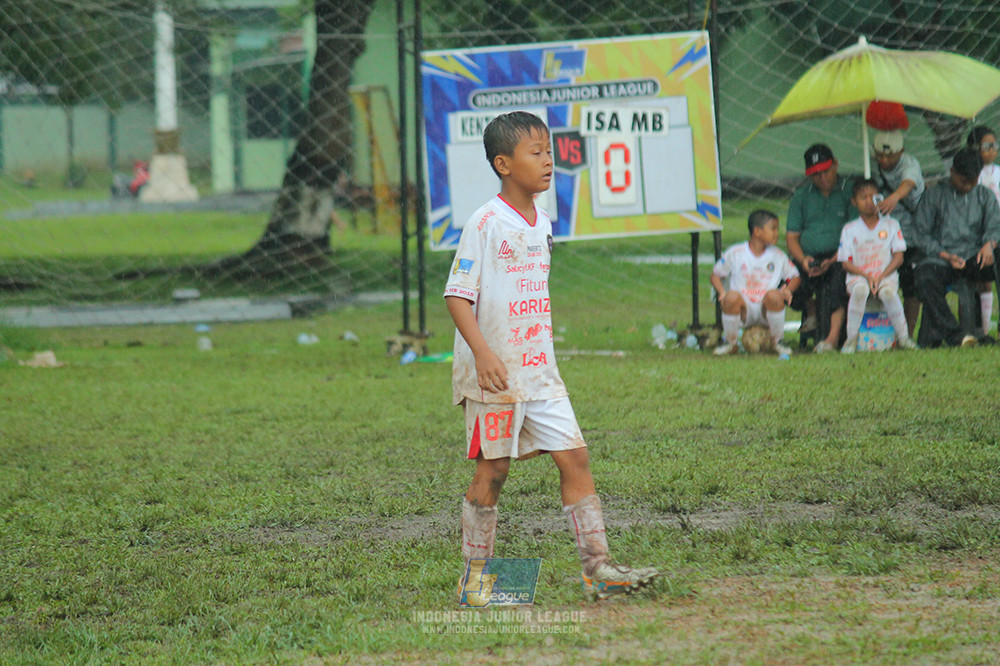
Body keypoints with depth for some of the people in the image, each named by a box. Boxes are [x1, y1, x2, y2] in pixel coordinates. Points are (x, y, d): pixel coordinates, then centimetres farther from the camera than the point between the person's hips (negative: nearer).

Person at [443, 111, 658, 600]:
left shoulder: (542, 224, 12)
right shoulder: (485, 223, -12)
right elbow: (458, 295, -15)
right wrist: (482, 352, -26)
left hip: (539, 372, 7)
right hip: (494, 374, -7)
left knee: (574, 458, 0)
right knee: (492, 470, 0)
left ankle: (598, 568, 0)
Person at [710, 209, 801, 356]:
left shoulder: (778, 255, 7)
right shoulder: (735, 253, 3)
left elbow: (795, 277, 14)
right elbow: (715, 275, 10)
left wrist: (788, 289, -8)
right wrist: (722, 292, -10)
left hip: (766, 310, 1)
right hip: (744, 309, -1)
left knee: (774, 295, -35)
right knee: (732, 296, -35)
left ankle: (777, 342, -10)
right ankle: (730, 343, -10)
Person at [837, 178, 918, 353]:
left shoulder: (890, 225, 11)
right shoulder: (849, 229, 9)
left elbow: (898, 257, 3)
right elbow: (846, 263, 3)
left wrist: (880, 277, -12)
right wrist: (867, 276, -14)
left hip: (886, 275, 0)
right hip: (858, 276, 0)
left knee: (889, 292, -36)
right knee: (860, 290, -37)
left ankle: (903, 337, -21)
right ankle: (851, 339, -28)